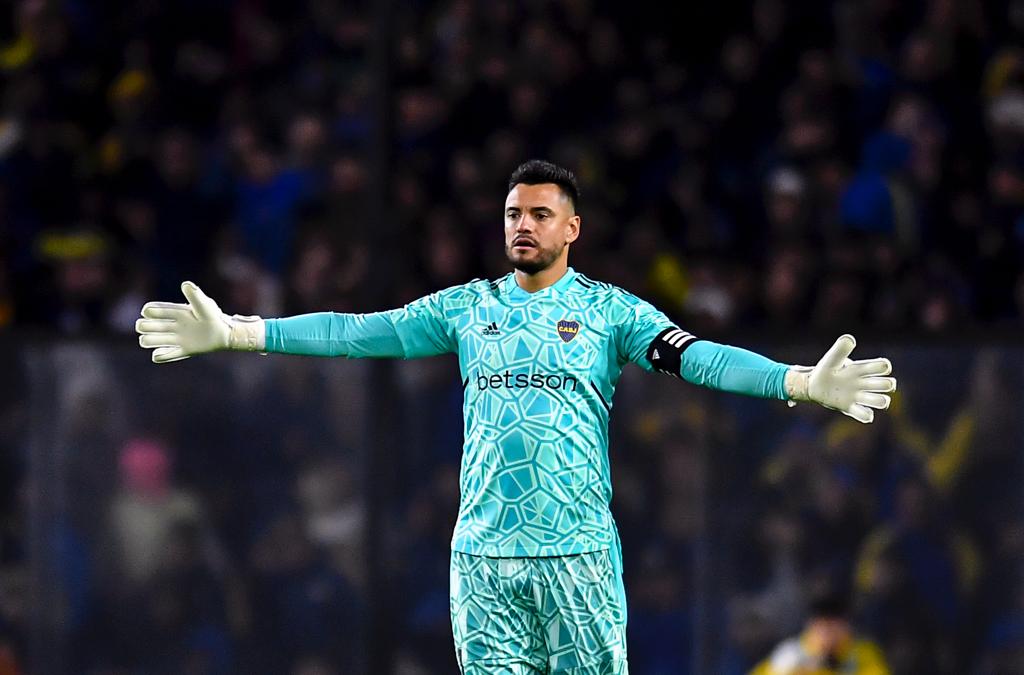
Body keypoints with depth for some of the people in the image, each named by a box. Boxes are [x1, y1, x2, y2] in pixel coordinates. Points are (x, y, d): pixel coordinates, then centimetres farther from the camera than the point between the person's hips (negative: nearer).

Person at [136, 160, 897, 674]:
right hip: (484, 551, 3)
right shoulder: (467, 306, 11)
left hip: (579, 552, -2)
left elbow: (694, 356, -8)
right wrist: (235, 332, 4)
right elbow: (359, 330, 10)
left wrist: (802, 383, -23)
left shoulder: (609, 309, 2)